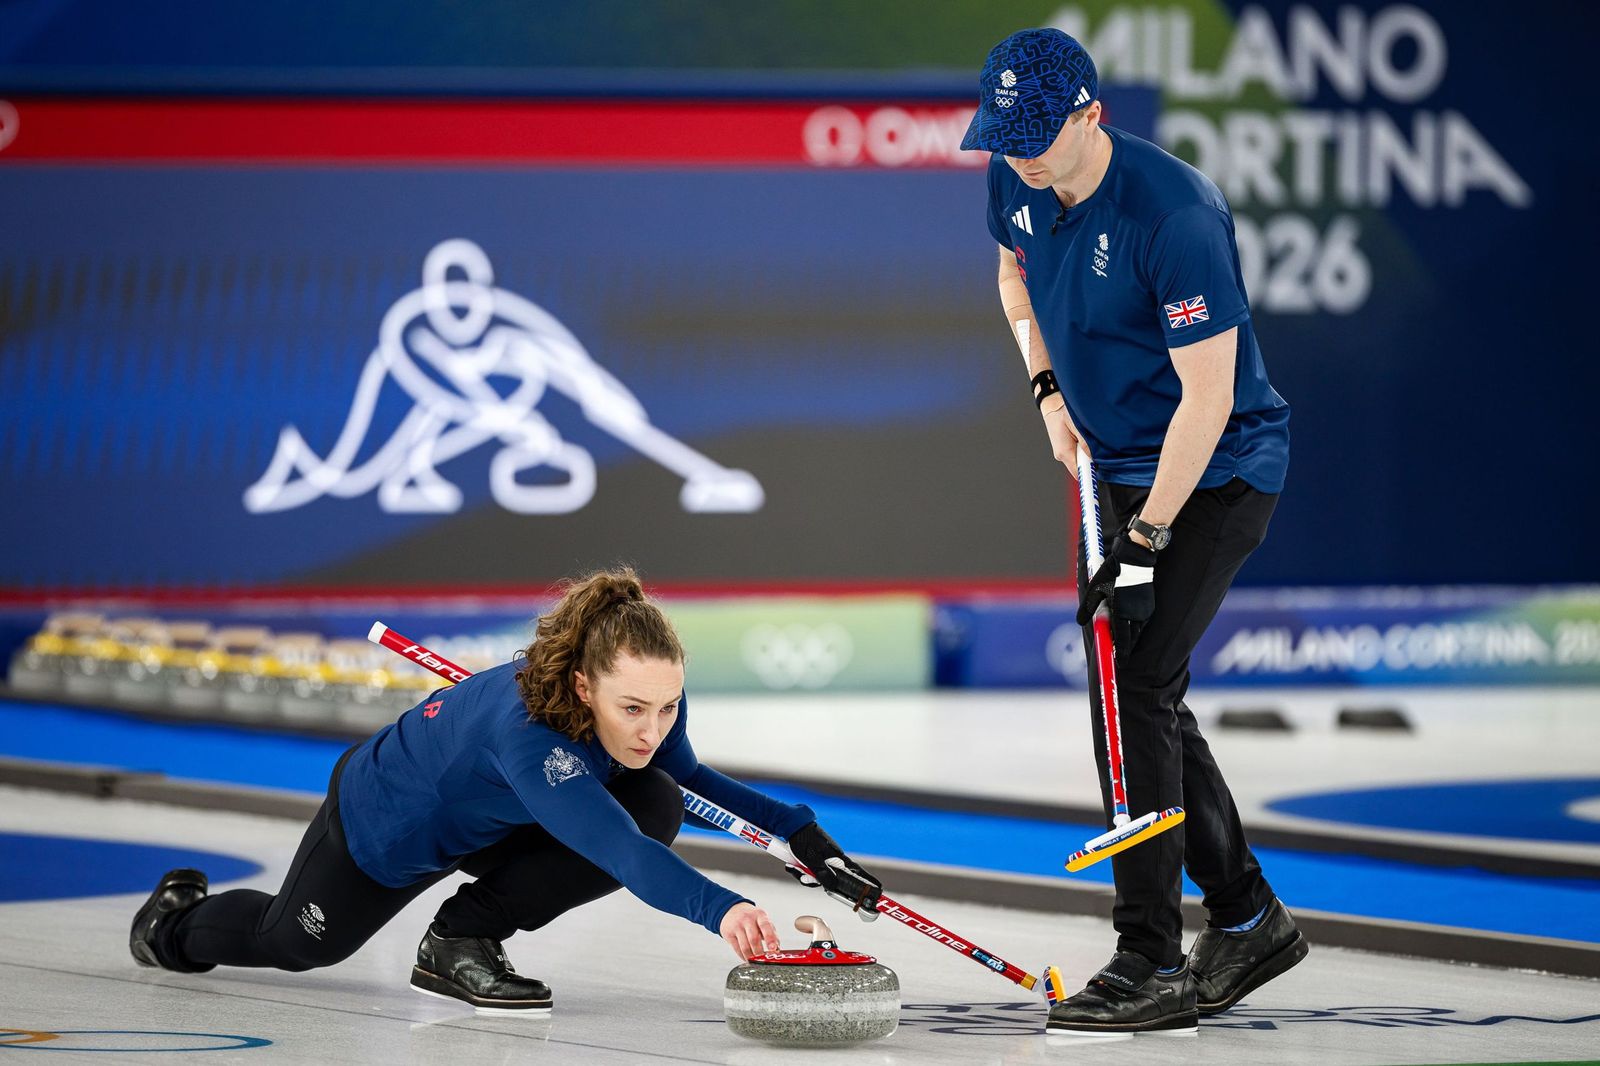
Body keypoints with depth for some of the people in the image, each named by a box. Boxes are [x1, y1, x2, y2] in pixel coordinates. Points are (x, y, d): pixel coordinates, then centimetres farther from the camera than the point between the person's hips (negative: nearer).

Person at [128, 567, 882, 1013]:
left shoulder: (654, 696, -27)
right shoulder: (525, 729, -47)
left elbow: (684, 778, -3)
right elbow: (615, 848, -59)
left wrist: (799, 832, -15)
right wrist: (717, 908, -75)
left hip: (494, 824, 5)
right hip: (386, 825, -5)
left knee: (658, 803, -21)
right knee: (294, 942, 17)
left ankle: (464, 939, -3)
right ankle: (176, 921, 55)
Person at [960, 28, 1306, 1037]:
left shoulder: (1174, 213, -29)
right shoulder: (1018, 184, -5)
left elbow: (1208, 396, -26)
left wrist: (1146, 541, -24)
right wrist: (1049, 388, 4)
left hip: (1218, 472, -9)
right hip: (1126, 466, 9)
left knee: (1134, 688, -14)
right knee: (1141, 694, 11)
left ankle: (1151, 966, -10)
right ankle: (1249, 920, 25)